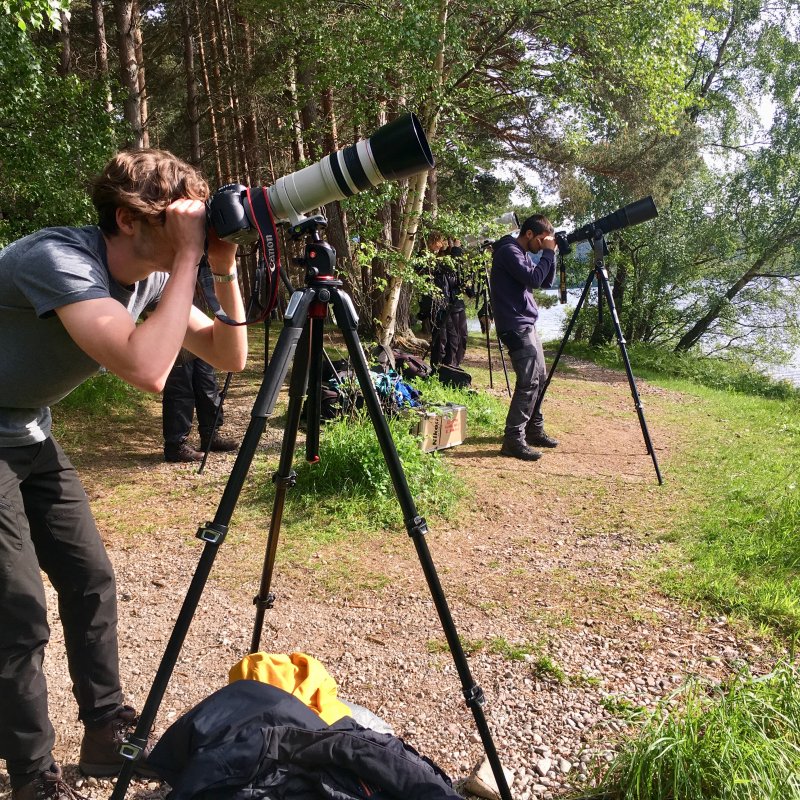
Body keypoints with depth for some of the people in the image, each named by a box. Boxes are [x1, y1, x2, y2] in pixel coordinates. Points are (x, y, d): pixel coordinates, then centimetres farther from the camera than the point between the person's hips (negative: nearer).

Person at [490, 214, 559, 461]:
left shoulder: (523, 253, 18)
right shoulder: (508, 251, -11)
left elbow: (546, 282, 19)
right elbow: (533, 279, -22)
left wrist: (550, 254, 6)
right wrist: (547, 253, -10)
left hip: (527, 325, 10)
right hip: (515, 326, -10)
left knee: (539, 379, 14)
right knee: (528, 382, -16)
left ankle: (534, 430, 24)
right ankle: (513, 440, -14)